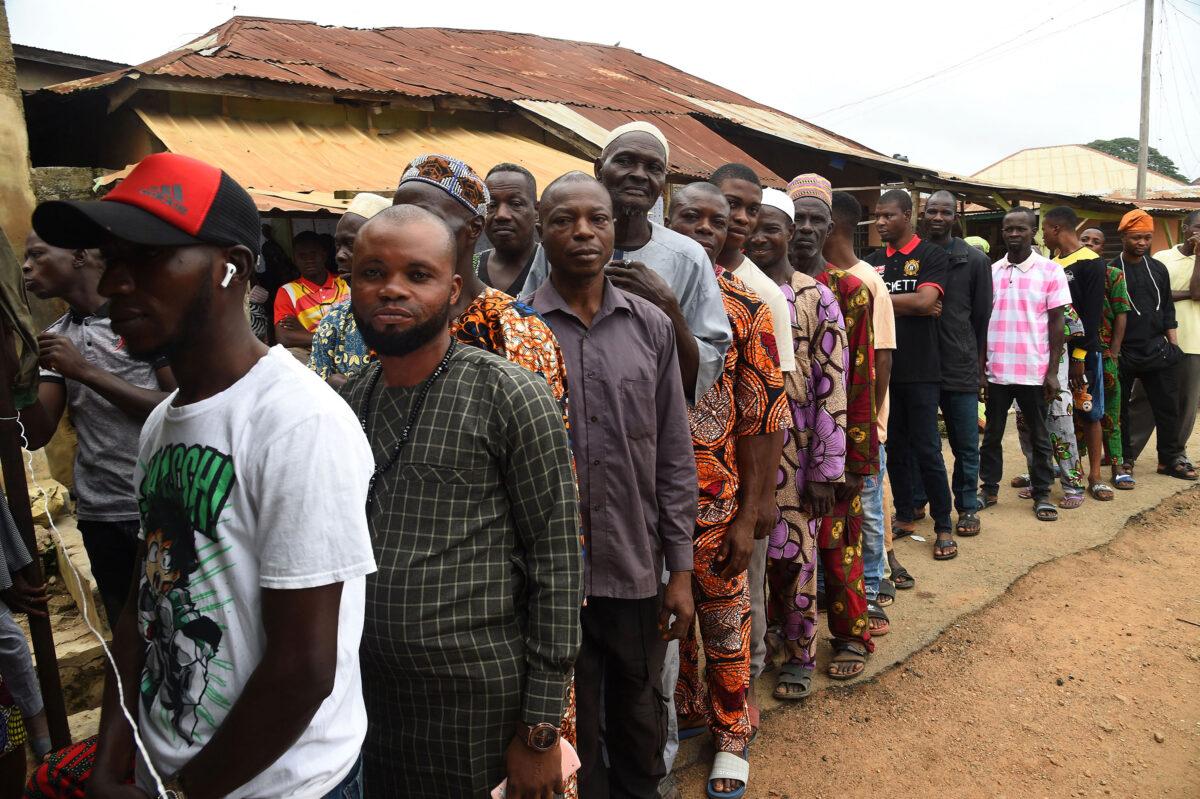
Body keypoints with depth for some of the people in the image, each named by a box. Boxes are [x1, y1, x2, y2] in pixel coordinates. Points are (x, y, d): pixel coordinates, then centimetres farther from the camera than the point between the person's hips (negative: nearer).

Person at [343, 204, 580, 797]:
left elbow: (555, 567, -12)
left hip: (475, 709, -5)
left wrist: (540, 731, -12)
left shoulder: (513, 398, -12)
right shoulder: (346, 404, 5)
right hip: (364, 701, 5)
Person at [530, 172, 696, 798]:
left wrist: (681, 568, 2)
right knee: (571, 730, 15)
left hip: (638, 571, 2)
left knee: (640, 721, 19)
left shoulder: (651, 327, 2)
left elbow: (674, 456, 4)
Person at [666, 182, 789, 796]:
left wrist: (749, 515, -10)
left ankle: (731, 730, 36)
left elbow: (763, 417, -6)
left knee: (724, 619, 13)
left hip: (715, 502, -2)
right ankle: (682, 710, 43)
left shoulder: (745, 308, -5)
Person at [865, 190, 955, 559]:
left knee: (927, 450, -2)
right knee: (894, 447, 11)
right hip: (882, 366, 4)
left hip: (920, 369, -4)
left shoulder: (932, 255, -2)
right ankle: (904, 517, 24)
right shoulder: (872, 261, 11)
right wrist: (913, 307, -10)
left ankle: (944, 527, 10)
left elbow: (924, 300, -17)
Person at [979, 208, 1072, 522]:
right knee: (992, 434, 11)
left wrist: (1053, 372, -7)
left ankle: (1041, 494, 21)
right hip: (995, 371, 2)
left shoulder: (1051, 271, -2)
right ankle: (989, 488, 25)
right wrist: (980, 367, 4)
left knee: (1039, 437, 9)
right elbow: (981, 321, 8)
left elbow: (1056, 323, -2)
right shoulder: (991, 271, 5)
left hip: (1034, 372, -2)